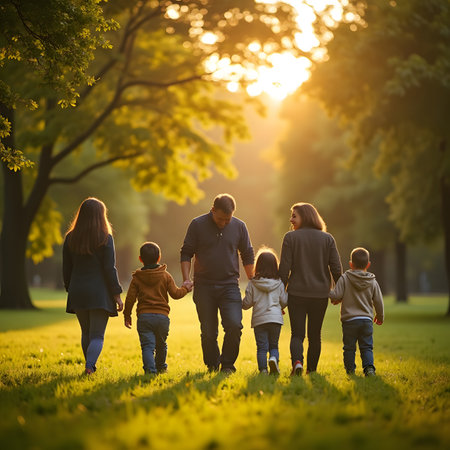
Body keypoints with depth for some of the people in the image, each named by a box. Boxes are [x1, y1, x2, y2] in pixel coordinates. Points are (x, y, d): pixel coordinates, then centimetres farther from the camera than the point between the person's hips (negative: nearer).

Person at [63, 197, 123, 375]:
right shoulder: (105, 238, -7)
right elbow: (109, 269, -9)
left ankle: (91, 366, 27)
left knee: (86, 333, 19)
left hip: (77, 292, 4)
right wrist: (117, 295, -3)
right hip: (99, 293, -4)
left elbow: (66, 269, 8)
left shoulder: (70, 238, 5)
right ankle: (89, 366, -21)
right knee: (97, 335, -2)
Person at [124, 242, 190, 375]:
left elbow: (130, 298, 2)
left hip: (144, 316, -1)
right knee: (161, 344, 20)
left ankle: (150, 369, -23)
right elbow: (175, 294, 2)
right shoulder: (165, 275, 3)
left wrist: (127, 315, 13)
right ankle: (161, 367, 36)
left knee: (147, 345, -5)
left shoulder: (137, 278, 4)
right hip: (162, 316, 1)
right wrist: (185, 288, 22)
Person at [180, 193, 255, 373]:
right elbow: (186, 253, 3)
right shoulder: (197, 225, -2)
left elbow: (248, 256, 13)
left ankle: (227, 364, 2)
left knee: (234, 325, -15)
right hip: (204, 287, 0)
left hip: (230, 286, 1)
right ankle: (212, 366, 20)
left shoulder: (239, 227, 3)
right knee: (208, 332, 3)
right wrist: (186, 278, -8)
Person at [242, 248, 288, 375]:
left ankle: (263, 369, -8)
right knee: (274, 345, 11)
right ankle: (274, 359, -18)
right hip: (276, 318, 1)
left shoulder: (252, 284, -2)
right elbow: (284, 302, 7)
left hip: (259, 319, -1)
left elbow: (247, 304, 1)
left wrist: (241, 303, 22)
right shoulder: (279, 283, 2)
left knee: (262, 347, 4)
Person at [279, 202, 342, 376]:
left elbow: (284, 268, -6)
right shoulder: (327, 238, 4)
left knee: (297, 333, 3)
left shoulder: (290, 237, -4)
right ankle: (312, 369, 17)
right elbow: (337, 268, 2)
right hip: (320, 294, 2)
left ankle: (297, 361, -20)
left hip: (297, 293, -2)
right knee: (315, 335, 14)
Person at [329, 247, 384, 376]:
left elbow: (336, 296, -10)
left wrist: (331, 295, 14)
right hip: (367, 320, 2)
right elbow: (378, 302, 8)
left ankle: (350, 369, 14)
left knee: (349, 347, 8)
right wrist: (380, 317, 24)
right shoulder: (373, 282, 3)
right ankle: (369, 367, -11)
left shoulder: (344, 279, -5)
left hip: (349, 320, -2)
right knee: (366, 347, 6)